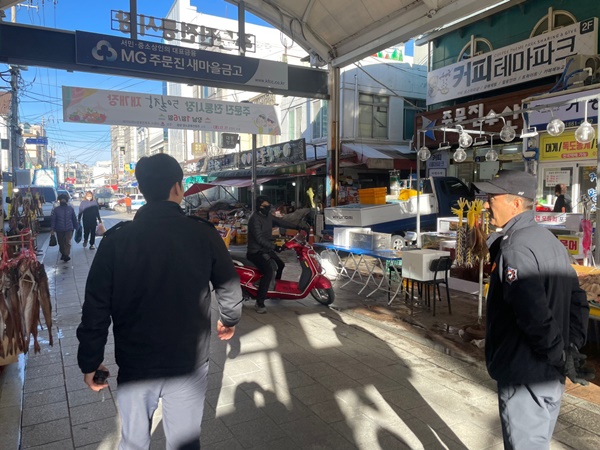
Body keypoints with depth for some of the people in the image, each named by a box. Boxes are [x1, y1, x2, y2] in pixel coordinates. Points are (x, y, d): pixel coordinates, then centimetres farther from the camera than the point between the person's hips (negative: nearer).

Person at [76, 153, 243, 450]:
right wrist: (229, 320, 18)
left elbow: (96, 308, -8)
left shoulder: (115, 240, -11)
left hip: (134, 366, 1)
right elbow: (229, 289, -2)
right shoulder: (203, 234, -12)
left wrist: (90, 361, 6)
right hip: (190, 364, 0)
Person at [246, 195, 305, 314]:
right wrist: (274, 247, -32)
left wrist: (296, 227, 12)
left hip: (266, 249, 10)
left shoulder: (268, 215, 7)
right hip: (256, 251, -10)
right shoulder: (255, 219, -21)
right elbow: (259, 238, -27)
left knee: (280, 265, 23)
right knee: (270, 271, -29)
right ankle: (259, 303, -26)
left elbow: (280, 222, 16)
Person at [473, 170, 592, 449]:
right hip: (551, 375, 9)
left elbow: (535, 315, -29)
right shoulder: (549, 240, 8)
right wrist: (573, 348, 8)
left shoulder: (515, 248, -22)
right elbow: (578, 301, 12)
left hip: (525, 377, -9)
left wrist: (561, 357, -15)